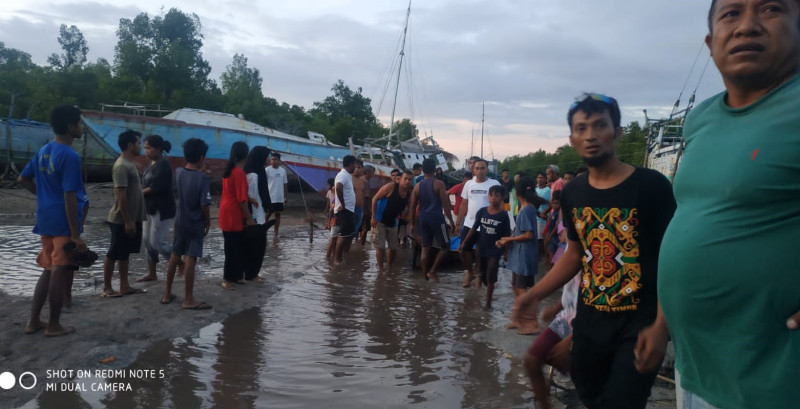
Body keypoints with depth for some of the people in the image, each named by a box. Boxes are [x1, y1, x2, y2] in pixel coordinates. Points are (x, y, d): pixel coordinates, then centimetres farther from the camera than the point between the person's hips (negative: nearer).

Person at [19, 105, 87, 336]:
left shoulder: (43, 151, 9)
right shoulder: (70, 156, -18)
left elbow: (23, 179, 18)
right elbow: (69, 198, -21)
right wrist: (76, 235, -19)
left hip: (45, 219, 9)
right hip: (63, 222, -8)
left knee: (48, 271, 18)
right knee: (60, 273, 2)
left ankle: (34, 321, 23)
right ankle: (54, 326, 11)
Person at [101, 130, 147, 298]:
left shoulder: (130, 164, 13)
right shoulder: (121, 166, -18)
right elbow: (121, 196, -22)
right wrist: (127, 221, -22)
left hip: (132, 219, 10)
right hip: (122, 220, -10)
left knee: (124, 254, 14)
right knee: (114, 254, 1)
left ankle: (124, 286, 21)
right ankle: (106, 288, 11)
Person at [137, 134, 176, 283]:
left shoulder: (163, 165, -18)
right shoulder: (151, 163, 11)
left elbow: (155, 188, -22)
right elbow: (146, 183, 14)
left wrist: (139, 193, -8)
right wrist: (140, 191, -4)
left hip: (162, 210, -10)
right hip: (150, 208, 10)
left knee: (157, 242, -5)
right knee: (148, 241, 11)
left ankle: (181, 264, 13)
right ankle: (151, 274, 20)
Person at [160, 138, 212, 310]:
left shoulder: (178, 172, -1)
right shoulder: (202, 178, -18)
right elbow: (204, 205, -19)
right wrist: (208, 222, -3)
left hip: (180, 221, 6)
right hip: (195, 224, -6)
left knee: (175, 256, 15)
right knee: (190, 259, -4)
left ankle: (167, 293, 25)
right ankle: (188, 299, 2)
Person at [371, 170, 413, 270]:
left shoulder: (409, 194, -4)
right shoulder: (391, 187, -18)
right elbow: (375, 199, -14)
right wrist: (373, 217, -17)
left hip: (392, 223, 6)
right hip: (379, 221, -5)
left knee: (394, 247, 9)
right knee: (380, 247, -8)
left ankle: (389, 268, 29)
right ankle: (381, 269, 5)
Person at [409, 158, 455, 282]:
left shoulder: (418, 186, 7)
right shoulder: (439, 184, -7)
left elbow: (412, 207, 9)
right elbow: (445, 204, -12)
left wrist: (413, 223, 17)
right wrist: (451, 221, -7)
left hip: (422, 219, 5)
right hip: (436, 218, -5)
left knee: (425, 248, 11)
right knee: (445, 246, 8)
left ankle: (425, 276, 15)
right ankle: (432, 271, -1)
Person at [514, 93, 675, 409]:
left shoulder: (652, 186, -13)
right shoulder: (572, 193, 3)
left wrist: (660, 327, -20)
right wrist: (534, 294, 7)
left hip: (638, 323, -5)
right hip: (589, 320, 6)